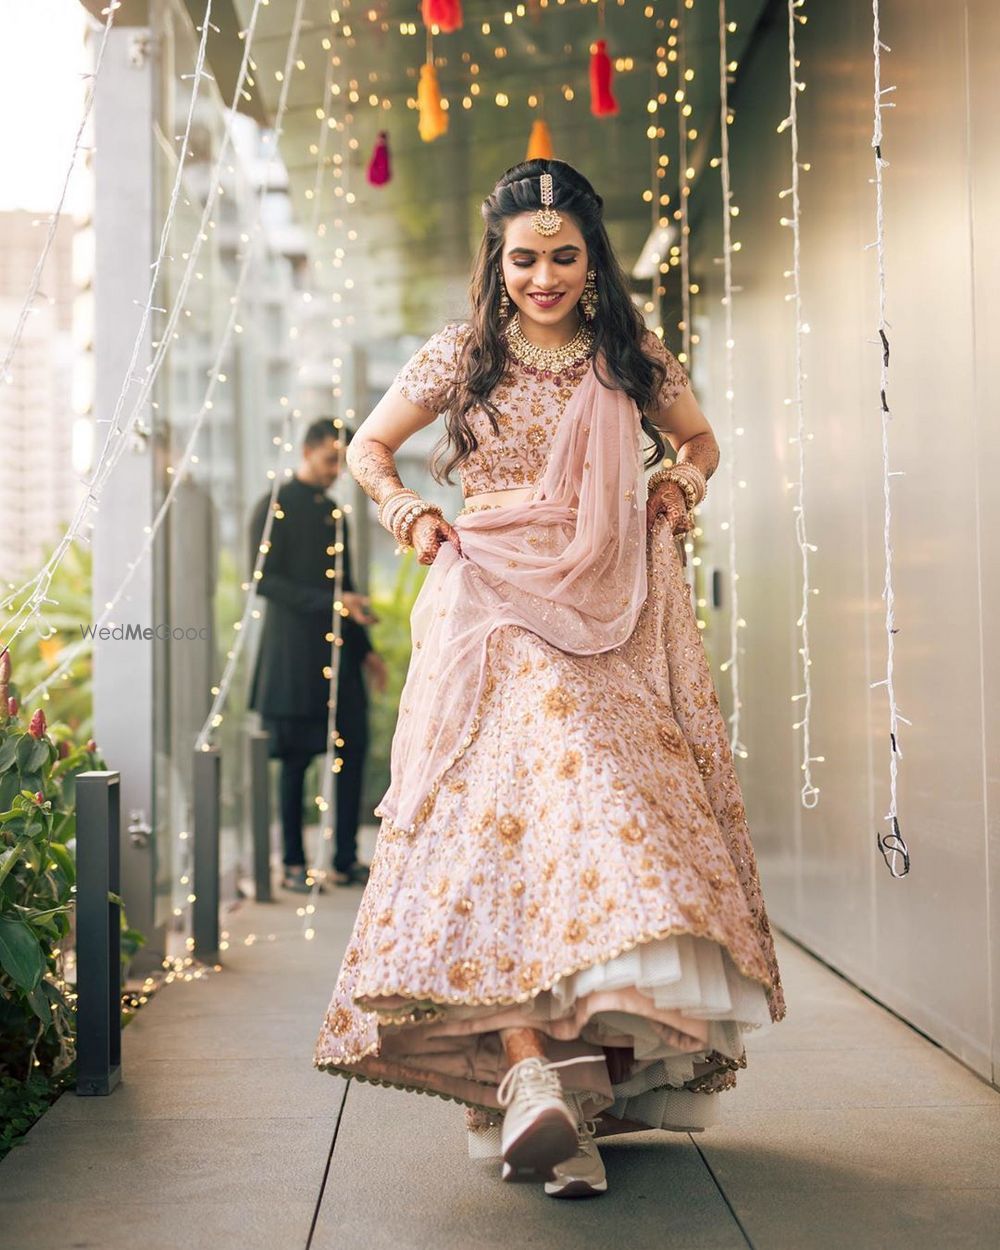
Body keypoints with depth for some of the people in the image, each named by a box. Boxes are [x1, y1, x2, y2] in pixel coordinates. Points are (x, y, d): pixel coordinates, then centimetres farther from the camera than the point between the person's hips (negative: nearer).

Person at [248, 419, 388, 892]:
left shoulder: (333, 512, 19)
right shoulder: (275, 507, -4)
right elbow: (265, 580, -12)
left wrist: (365, 647, 19)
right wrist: (331, 603, -18)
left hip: (338, 652, 7)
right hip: (293, 653, -7)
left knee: (353, 750, 3)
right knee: (295, 759, -2)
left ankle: (346, 859, 10)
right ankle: (293, 864, 7)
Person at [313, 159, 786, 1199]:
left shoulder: (633, 358, 11)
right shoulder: (462, 356, 6)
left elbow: (699, 440, 26)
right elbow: (367, 449, 17)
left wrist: (679, 484, 6)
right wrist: (408, 516, 0)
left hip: (615, 622, 3)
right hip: (498, 614, -2)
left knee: (615, 815, -6)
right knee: (512, 802, -19)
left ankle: (606, 1061, -1)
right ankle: (528, 1070, -29)